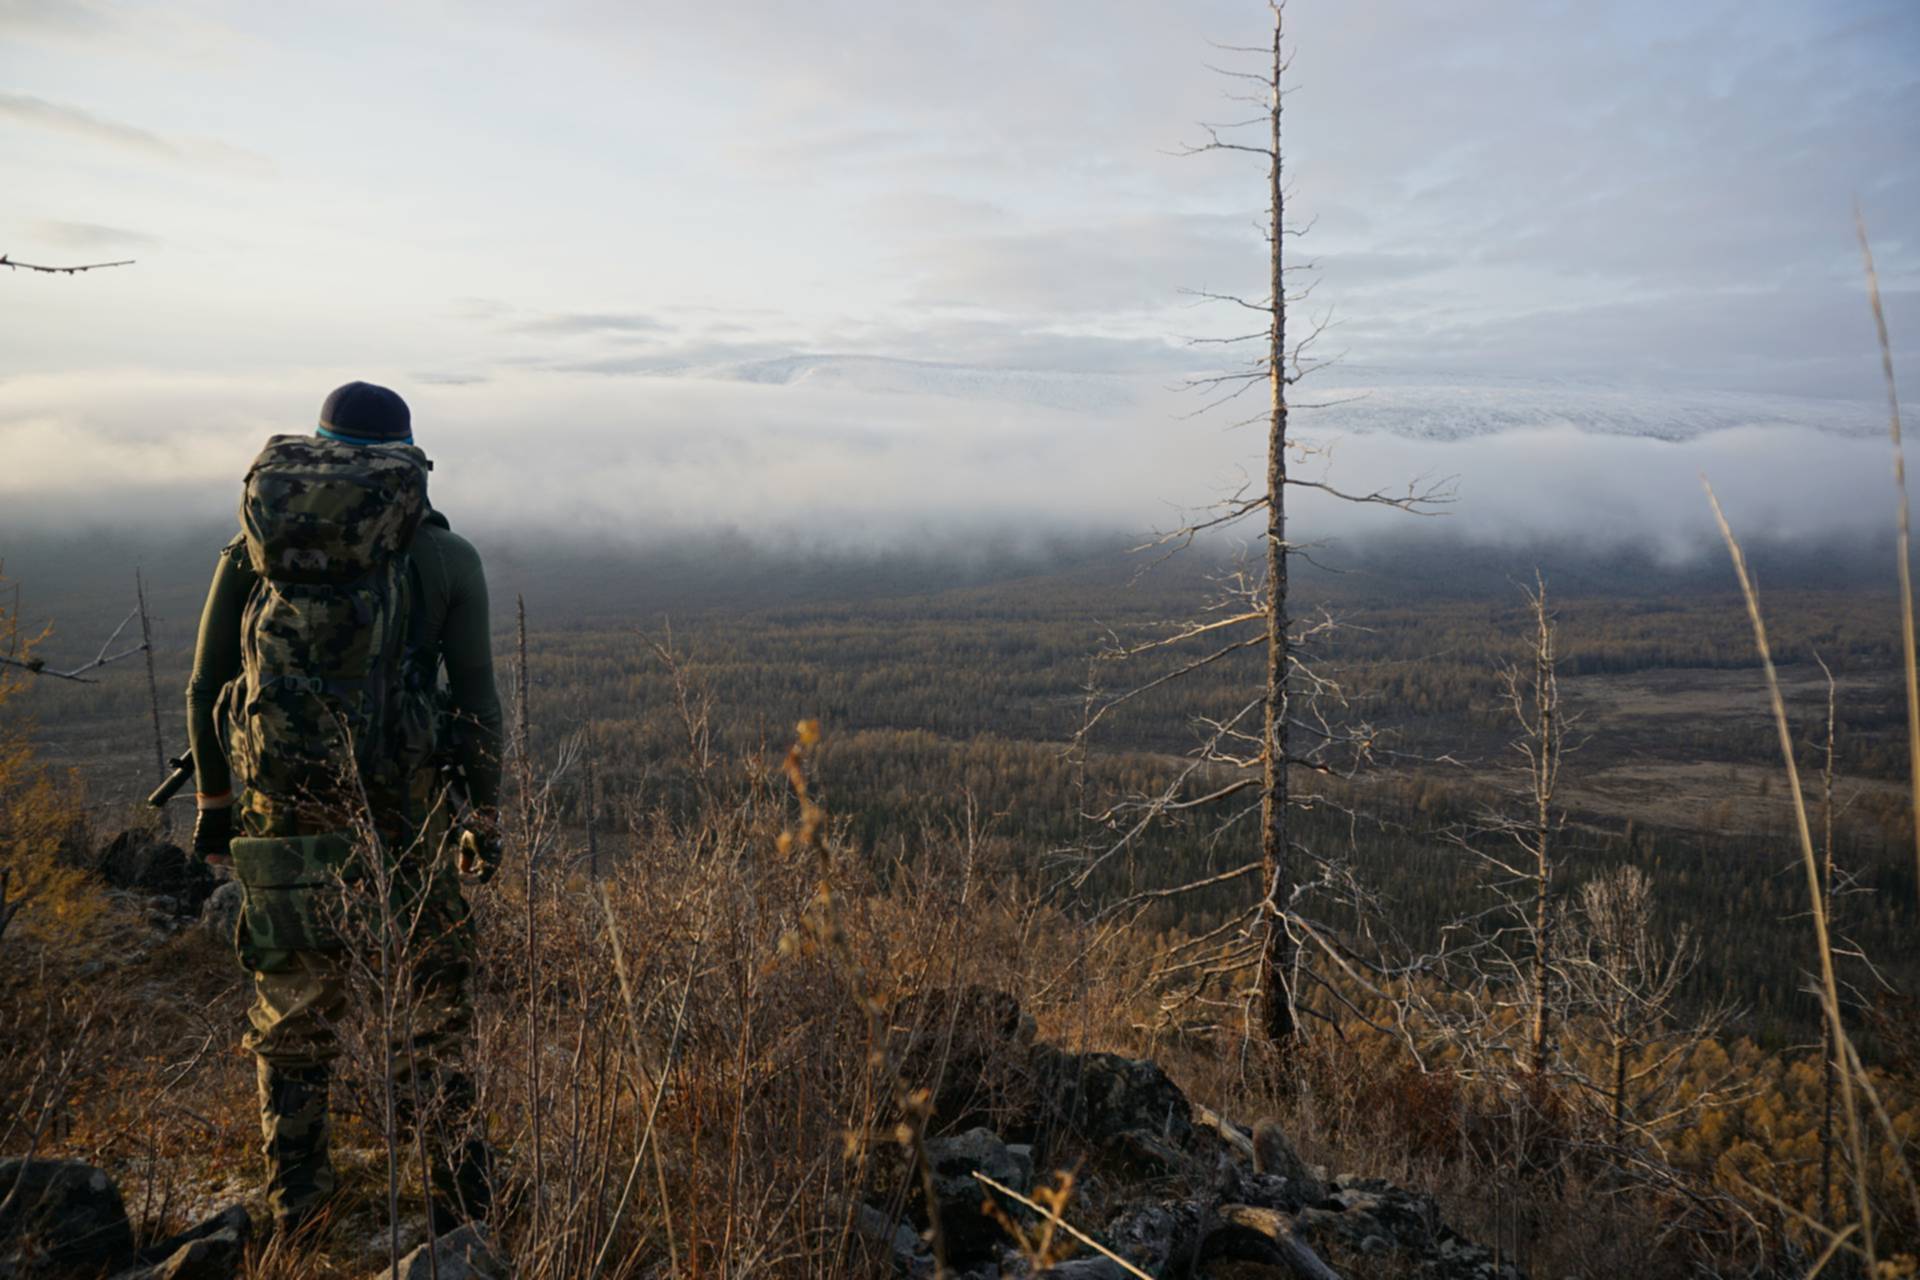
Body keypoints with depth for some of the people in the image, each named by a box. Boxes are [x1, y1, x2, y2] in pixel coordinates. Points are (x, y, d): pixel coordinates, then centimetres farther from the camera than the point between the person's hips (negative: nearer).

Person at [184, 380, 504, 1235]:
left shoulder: (250, 549, 7)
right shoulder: (446, 556, 0)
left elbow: (205, 692, 9)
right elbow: (478, 698, -1)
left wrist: (213, 801, 20)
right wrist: (485, 817, 7)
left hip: (281, 804, 2)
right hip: (405, 810, -2)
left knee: (291, 1001, 18)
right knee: (431, 989, 14)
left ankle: (295, 1205, 29)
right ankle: (458, 1189, 20)